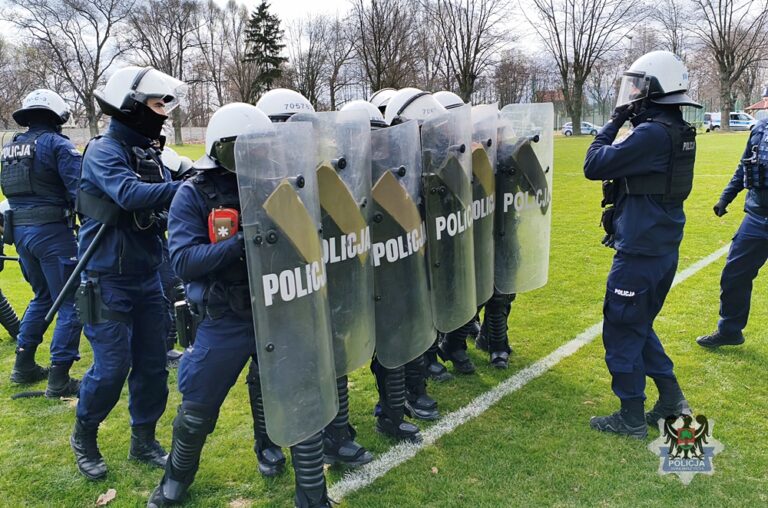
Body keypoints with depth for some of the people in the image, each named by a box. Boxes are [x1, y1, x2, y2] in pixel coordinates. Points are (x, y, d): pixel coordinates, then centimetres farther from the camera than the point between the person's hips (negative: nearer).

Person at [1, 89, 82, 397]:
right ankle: (59, 379, -2)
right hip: (52, 232, -8)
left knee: (42, 297, 24)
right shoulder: (57, 144, -9)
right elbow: (79, 190, -18)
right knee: (70, 304, -2)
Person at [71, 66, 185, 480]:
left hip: (148, 278, 7)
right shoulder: (104, 151, -12)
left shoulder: (149, 153, 11)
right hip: (110, 282, -7)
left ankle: (144, 441, 27)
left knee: (152, 364, 10)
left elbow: (163, 205, 7)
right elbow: (130, 194, -31)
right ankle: (84, 437, 25)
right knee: (112, 367, -2)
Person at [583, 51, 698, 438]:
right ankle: (671, 397, 30)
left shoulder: (653, 133, -20)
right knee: (639, 326, 23)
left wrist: (613, 124, -6)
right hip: (663, 249, 10)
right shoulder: (678, 132, 10)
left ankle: (631, 418, 14)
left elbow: (594, 166, -18)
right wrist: (623, 125, 5)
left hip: (639, 253, -9)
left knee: (622, 332, 3)